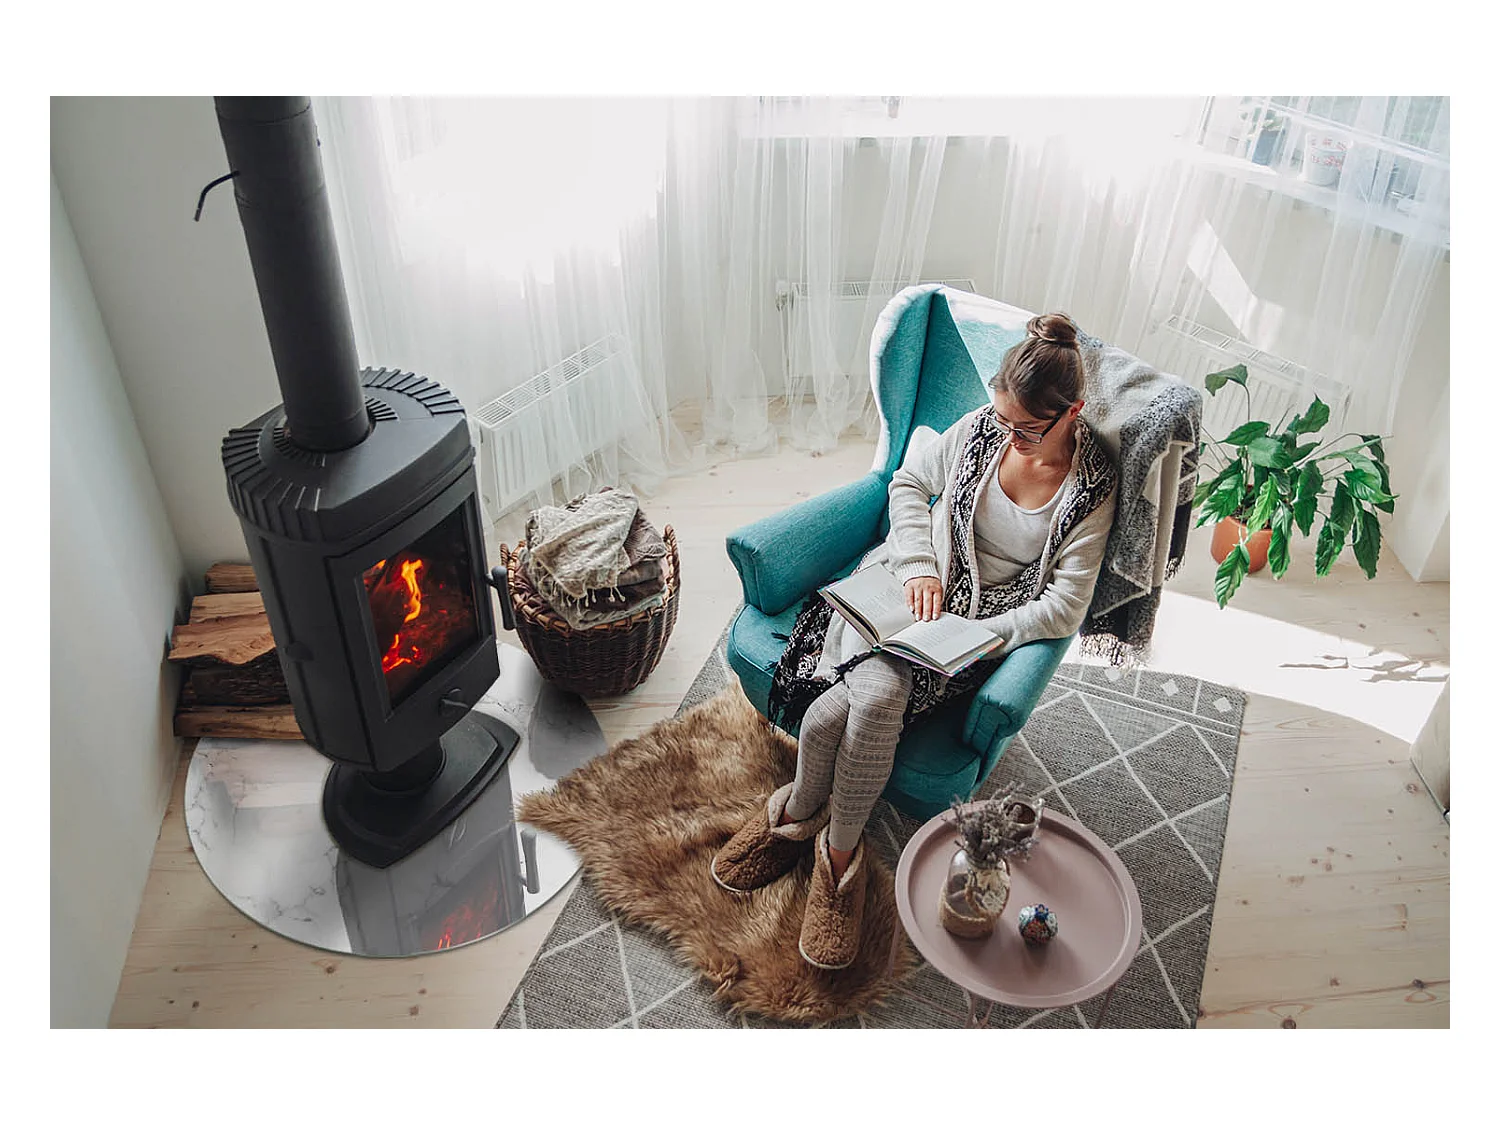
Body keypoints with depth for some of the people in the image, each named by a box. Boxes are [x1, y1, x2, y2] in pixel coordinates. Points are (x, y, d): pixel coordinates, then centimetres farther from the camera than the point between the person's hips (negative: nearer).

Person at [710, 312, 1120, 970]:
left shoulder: (1094, 488, -9)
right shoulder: (982, 427, -2)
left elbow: (1064, 608, -11)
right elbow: (907, 483, 9)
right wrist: (919, 567, -7)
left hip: (984, 624, -2)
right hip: (913, 586, 2)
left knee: (871, 701, -29)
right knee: (874, 693, -29)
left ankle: (837, 850, -4)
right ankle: (804, 812, -1)